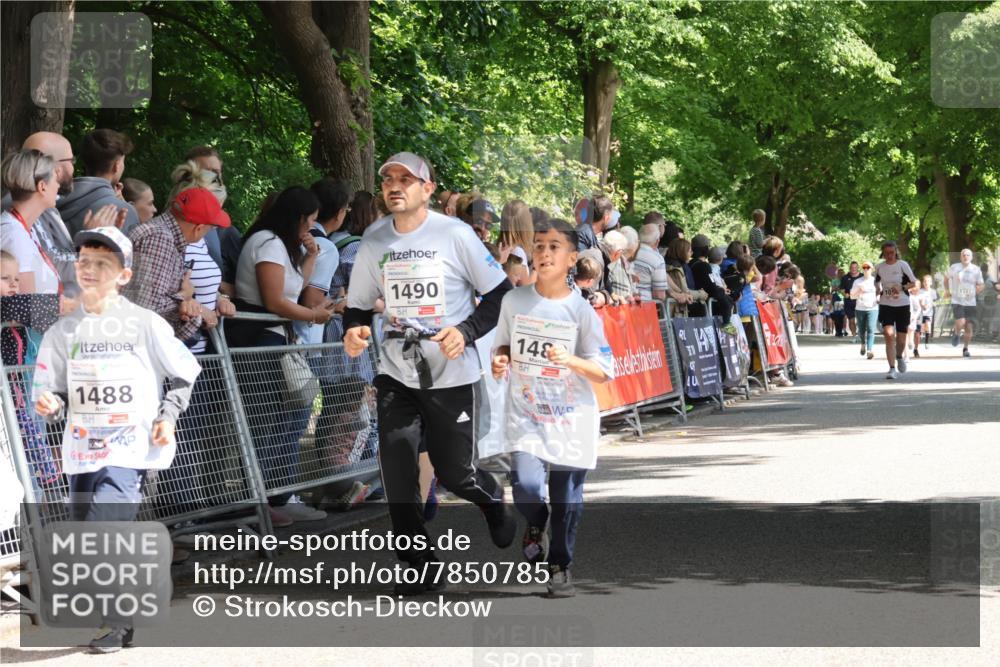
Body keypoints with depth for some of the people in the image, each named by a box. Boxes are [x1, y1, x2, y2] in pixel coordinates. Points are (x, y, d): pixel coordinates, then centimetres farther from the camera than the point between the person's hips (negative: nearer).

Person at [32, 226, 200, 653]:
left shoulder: (145, 324, 0)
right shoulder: (63, 331, 9)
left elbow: (183, 375, 9)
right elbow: (51, 389, 11)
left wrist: (168, 415, -2)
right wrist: (50, 405, -11)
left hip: (130, 448, -5)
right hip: (81, 451, 5)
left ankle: (117, 623, -7)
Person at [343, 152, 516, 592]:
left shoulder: (455, 234, -9)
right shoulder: (374, 241, 2)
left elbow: (500, 292, -4)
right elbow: (359, 303, 12)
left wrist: (467, 330, -18)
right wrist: (354, 329, -11)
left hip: (451, 374, -3)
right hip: (396, 374, 3)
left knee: (454, 472, 3)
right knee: (395, 467, -9)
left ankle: (494, 502, 40)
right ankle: (420, 566, 3)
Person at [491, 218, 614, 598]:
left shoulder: (581, 311, -6)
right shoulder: (514, 301, 1)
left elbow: (604, 372, -4)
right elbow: (504, 345, 17)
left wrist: (571, 361, -21)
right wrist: (500, 361, -5)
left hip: (571, 419, -1)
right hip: (525, 414, 1)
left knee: (567, 499, 4)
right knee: (526, 485, -17)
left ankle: (560, 567, 24)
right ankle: (535, 525, 18)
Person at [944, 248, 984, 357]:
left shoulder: (976, 270, 2)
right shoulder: (954, 268, 0)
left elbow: (981, 285, 7)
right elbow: (946, 279, 16)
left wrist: (977, 291, -12)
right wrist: (947, 290, 6)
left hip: (970, 302, 2)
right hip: (957, 301, -2)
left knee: (969, 327, 1)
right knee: (961, 322, -22)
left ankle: (965, 349, 18)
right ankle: (956, 333, 13)